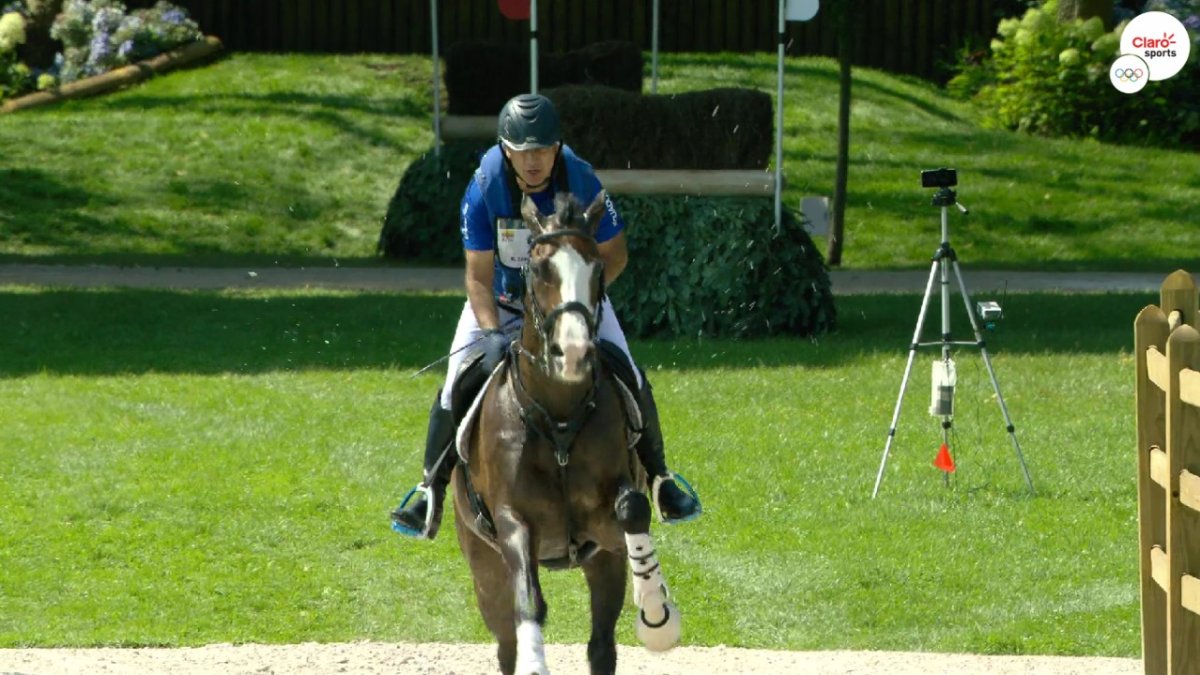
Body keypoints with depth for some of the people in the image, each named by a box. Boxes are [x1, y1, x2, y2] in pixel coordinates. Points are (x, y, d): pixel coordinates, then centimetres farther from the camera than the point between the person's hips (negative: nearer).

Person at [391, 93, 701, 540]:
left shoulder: (581, 182, -25)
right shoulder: (484, 190, -26)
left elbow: (614, 253, -14)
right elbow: (478, 277, -24)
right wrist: (492, 333, -39)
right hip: (500, 302, 0)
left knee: (628, 378, -9)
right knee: (458, 386, -12)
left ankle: (658, 475, 12)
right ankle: (430, 491, 3)